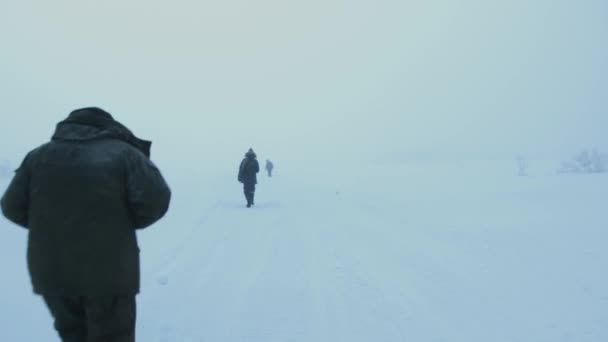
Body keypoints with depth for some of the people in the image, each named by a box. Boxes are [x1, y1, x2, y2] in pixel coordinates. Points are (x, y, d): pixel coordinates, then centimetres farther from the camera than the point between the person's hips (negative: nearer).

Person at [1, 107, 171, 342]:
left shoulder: (39, 155, 11)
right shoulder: (125, 154, 0)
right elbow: (154, 200, -12)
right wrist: (123, 223, 6)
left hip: (53, 270, 4)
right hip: (108, 270, -3)